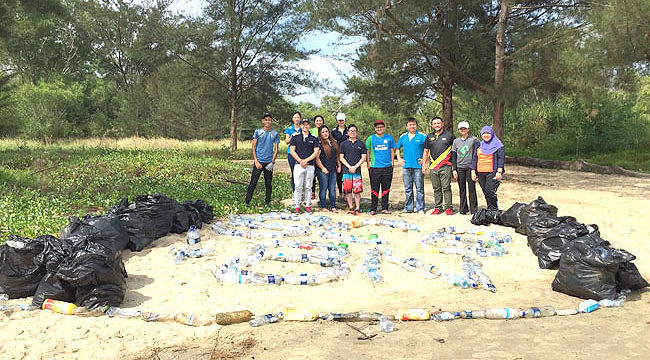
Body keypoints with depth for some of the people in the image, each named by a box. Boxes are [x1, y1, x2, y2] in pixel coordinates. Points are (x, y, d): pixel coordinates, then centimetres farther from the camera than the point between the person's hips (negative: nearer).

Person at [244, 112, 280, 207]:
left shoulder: (275, 134, 6)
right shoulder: (258, 132, 3)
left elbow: (276, 149, 6)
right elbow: (253, 147, 2)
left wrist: (272, 162, -6)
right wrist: (256, 161, -7)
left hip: (269, 162, 1)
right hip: (258, 161, -1)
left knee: (268, 183, 7)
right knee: (253, 182, -3)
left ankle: (267, 202, 17)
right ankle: (247, 201, 3)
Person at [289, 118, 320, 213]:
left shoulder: (314, 139, 9)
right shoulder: (295, 137, 8)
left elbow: (316, 152, 1)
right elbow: (292, 151, 2)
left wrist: (306, 160, -10)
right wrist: (300, 160, -9)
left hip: (310, 166, 1)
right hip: (298, 165, -1)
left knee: (308, 187, 6)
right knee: (298, 187, -2)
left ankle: (308, 205, 13)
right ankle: (297, 206, 3)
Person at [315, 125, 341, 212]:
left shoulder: (334, 142, 15)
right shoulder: (319, 143, -4)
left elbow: (337, 155, 23)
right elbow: (317, 157, -8)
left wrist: (339, 165, 16)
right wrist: (322, 168, -13)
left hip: (333, 170, 5)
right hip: (323, 170, -5)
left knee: (332, 189, 5)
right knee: (323, 188, -1)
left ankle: (333, 207, 10)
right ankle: (323, 207, 8)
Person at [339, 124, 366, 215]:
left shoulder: (361, 144, 10)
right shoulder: (343, 144, 10)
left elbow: (364, 157, 6)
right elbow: (341, 157, 6)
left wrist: (355, 166, -6)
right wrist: (349, 166, -7)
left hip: (357, 170, 0)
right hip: (346, 170, 1)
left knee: (357, 190, -4)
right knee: (348, 190, 0)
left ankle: (357, 208, 2)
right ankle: (351, 208, 9)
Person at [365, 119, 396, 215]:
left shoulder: (389, 138, 7)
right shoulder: (371, 138, 3)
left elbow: (392, 151, 13)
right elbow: (367, 152, 7)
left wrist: (392, 163, 6)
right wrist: (368, 164, 2)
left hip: (387, 167, 2)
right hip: (374, 167, -2)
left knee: (386, 189, 7)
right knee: (374, 189, 1)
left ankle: (385, 208, 17)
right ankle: (373, 209, 7)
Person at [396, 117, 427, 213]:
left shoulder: (422, 136, -1)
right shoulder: (403, 137, 11)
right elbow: (397, 148, 25)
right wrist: (399, 158, 14)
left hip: (418, 166, -4)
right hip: (406, 166, 4)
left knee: (419, 188, -1)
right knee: (407, 188, 9)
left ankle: (420, 208, 5)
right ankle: (408, 207, 17)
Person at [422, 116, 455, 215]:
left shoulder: (449, 135, 4)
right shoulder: (429, 137, 14)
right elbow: (426, 151, 17)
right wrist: (424, 164, 10)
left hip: (445, 167, -4)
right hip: (433, 167, 4)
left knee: (446, 188, -4)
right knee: (436, 188, 8)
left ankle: (448, 208, 0)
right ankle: (438, 207, 14)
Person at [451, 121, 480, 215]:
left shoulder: (474, 139, 1)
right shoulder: (456, 141, 10)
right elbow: (453, 156, 10)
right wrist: (454, 169, 3)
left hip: (470, 166, -3)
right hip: (460, 167, 3)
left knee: (472, 188, -2)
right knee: (462, 189, 5)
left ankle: (473, 209, 4)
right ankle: (463, 209, 13)